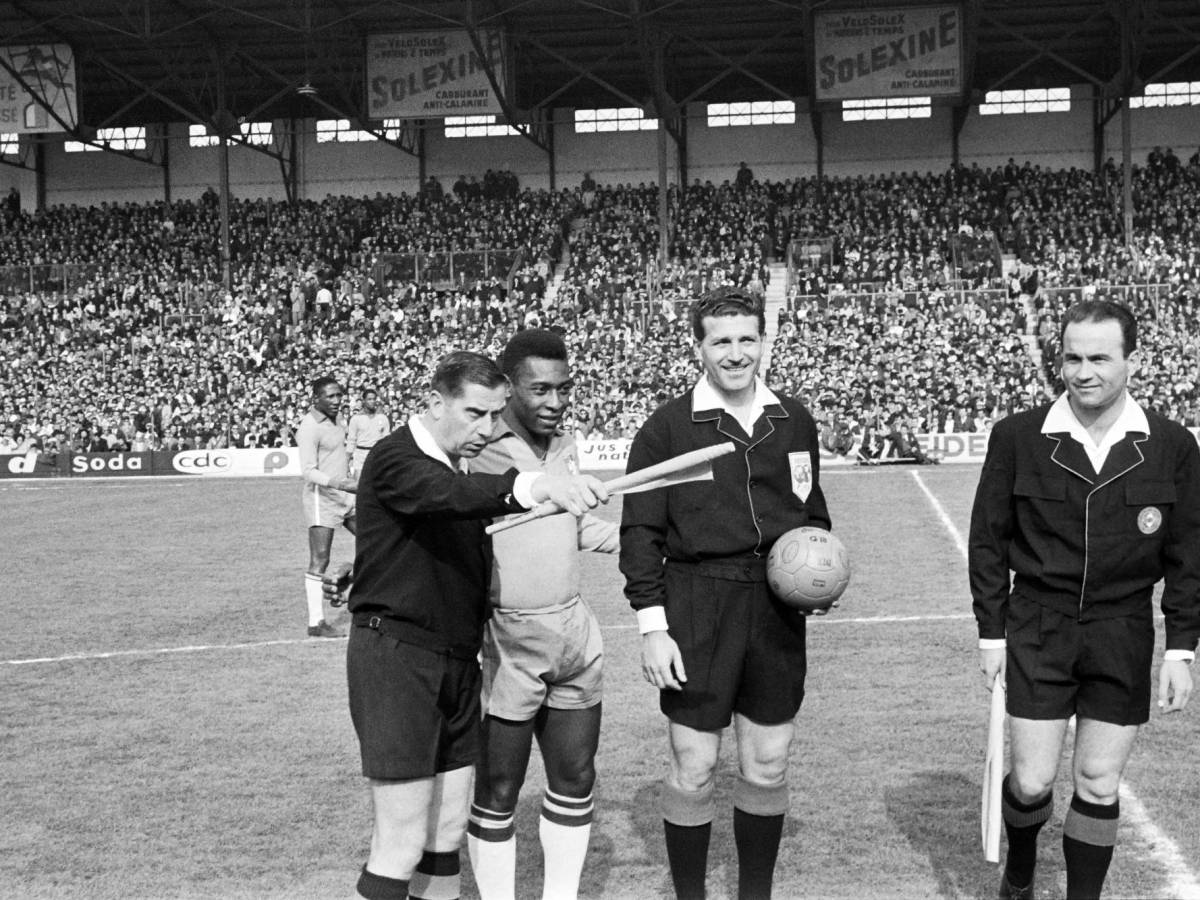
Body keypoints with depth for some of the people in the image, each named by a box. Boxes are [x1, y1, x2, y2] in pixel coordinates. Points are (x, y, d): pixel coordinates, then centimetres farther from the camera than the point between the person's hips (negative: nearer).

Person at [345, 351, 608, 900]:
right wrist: (536, 485, -51)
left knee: (448, 831, 11)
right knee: (402, 845, -7)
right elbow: (447, 496, -35)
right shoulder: (396, 458, -12)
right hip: (395, 654, -8)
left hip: (458, 662, 8)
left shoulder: (468, 469, 14)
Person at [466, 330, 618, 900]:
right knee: (498, 792, 5)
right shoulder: (477, 447, -14)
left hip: (575, 635, 7)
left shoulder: (565, 446, 8)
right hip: (506, 641, -7)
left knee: (575, 781, 15)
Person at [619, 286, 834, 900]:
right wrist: (652, 625, -10)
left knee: (767, 767, 11)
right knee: (693, 769, 3)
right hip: (696, 612, -3)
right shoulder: (667, 427, -4)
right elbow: (640, 532, -4)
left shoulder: (794, 422, 8)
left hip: (776, 610, 4)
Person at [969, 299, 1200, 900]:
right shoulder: (1018, 437, -6)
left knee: (1099, 786, 7)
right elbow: (988, 540, 1)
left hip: (1123, 639, 1)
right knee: (1033, 782, 4)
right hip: (1037, 631, 0)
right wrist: (991, 631, -1)